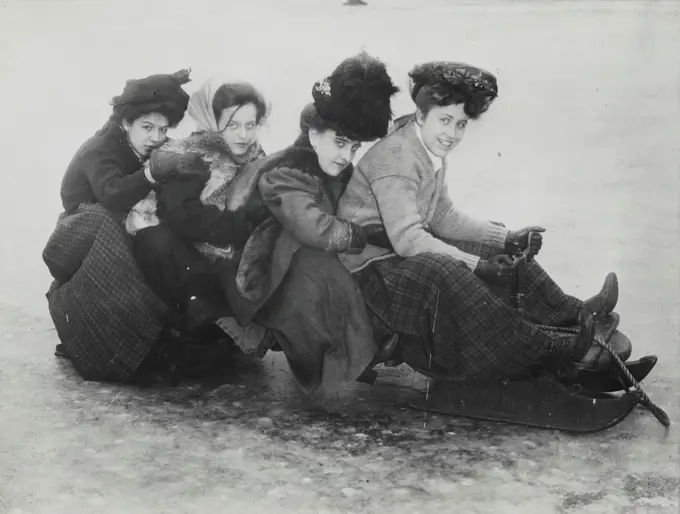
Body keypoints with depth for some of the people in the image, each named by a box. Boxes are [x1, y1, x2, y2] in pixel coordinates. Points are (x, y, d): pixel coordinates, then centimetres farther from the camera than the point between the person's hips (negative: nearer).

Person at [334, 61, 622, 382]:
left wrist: (508, 238, 2)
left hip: (409, 251, 10)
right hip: (372, 268, -10)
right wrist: (477, 265, -35)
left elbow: (444, 216, 13)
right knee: (444, 273, -36)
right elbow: (406, 238, -31)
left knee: (500, 250, 7)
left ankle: (573, 313, 3)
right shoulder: (394, 157, -23)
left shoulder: (434, 153, 7)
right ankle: (552, 350, -33)